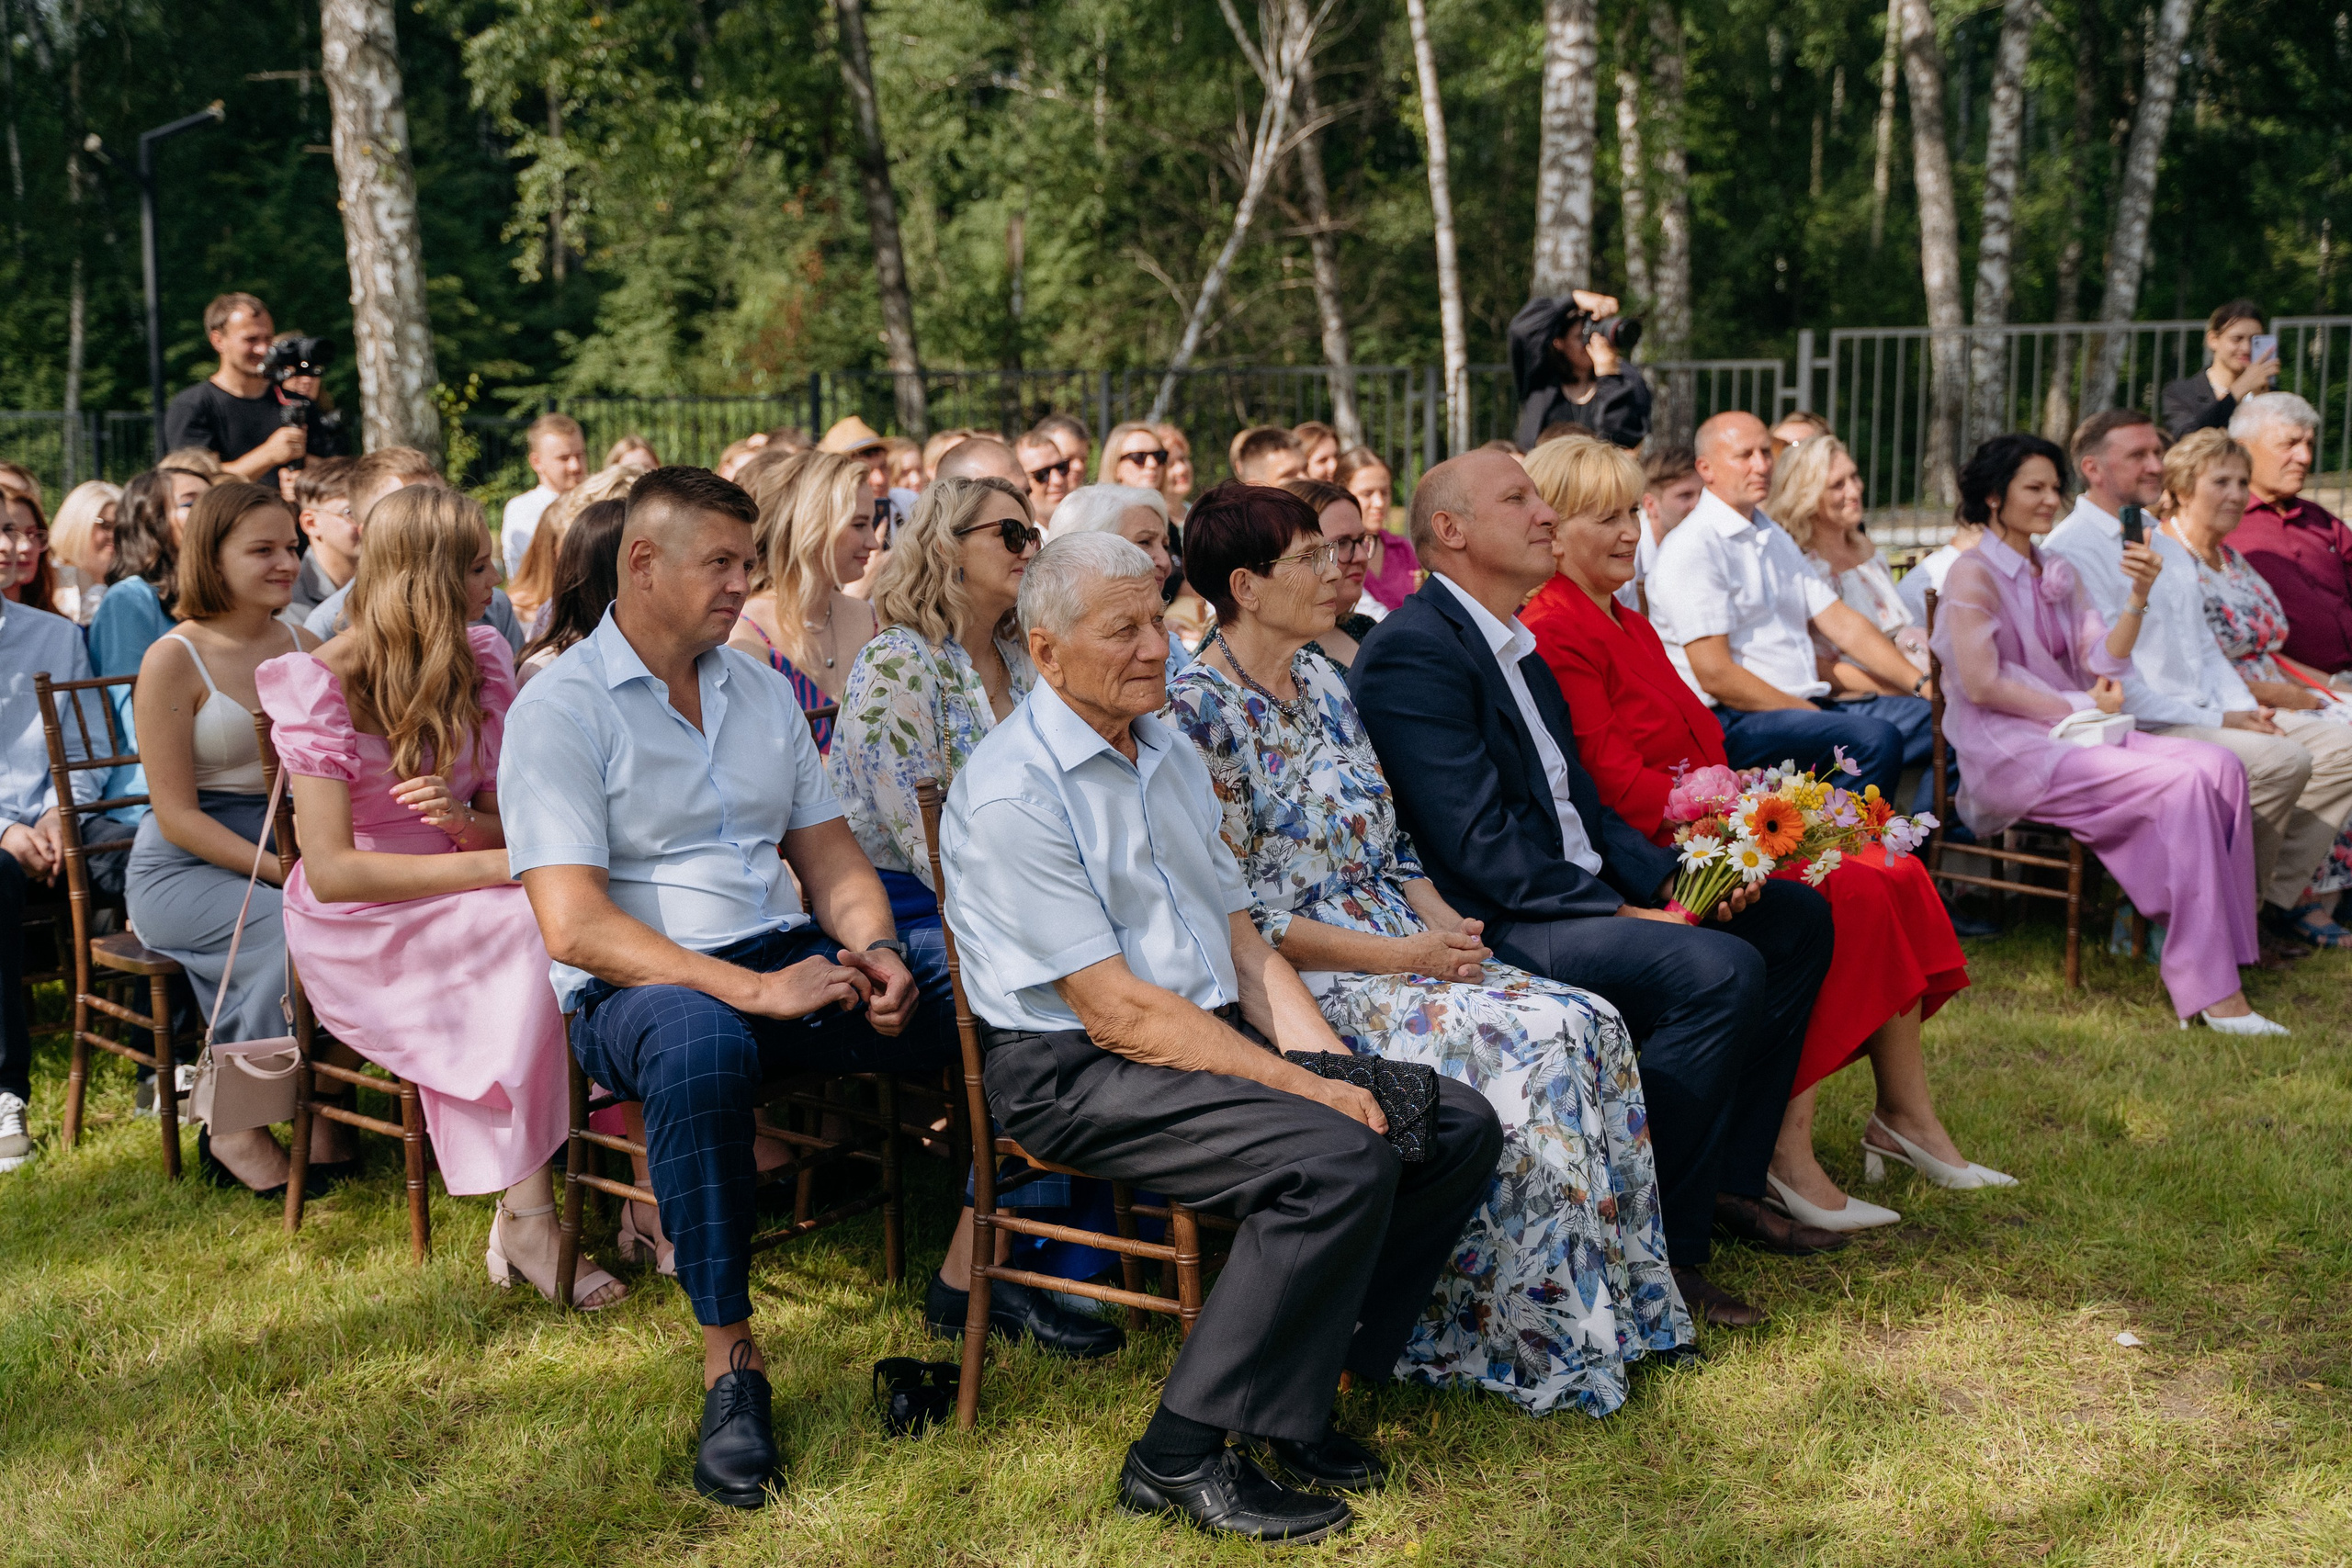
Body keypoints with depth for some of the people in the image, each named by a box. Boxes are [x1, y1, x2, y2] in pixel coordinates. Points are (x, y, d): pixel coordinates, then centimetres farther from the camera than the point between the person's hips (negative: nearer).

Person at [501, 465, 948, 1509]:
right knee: (700, 1048, -40)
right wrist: (754, 991, -24)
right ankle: (729, 1360, -29)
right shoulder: (560, 709, -6)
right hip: (634, 987, -6)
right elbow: (575, 925, -15)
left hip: (786, 953, 6)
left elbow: (827, 853, 17)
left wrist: (874, 949, -7)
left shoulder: (760, 690, 16)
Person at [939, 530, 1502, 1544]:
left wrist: (1337, 1067, -3)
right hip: (1076, 1073, -9)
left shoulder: (1171, 754, 13)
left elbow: (1242, 943, 13)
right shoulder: (1013, 793, -15)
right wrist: (1304, 1089, -20)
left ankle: (1298, 1380, 5)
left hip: (1217, 1034, 9)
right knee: (1340, 1161, -28)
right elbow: (1116, 1010, -19)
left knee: (1460, 1126, -4)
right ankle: (1182, 1456, -16)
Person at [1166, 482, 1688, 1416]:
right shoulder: (1200, 715, -11)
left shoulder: (1322, 681, 15)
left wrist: (1445, 924, -2)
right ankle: (1540, 1338, -12)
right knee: (1528, 1042, -25)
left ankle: (1612, 1301, -3)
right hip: (1299, 982, -8)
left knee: (1590, 1024, -13)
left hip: (1398, 945, 8)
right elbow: (1237, 913, -15)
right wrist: (1399, 957, -16)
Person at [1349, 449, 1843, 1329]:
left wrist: (1672, 879, 2)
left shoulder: (1519, 646, 18)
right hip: (1490, 928, -11)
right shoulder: (1412, 651, -15)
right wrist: (1620, 915, -18)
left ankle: (1726, 1180, 14)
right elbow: (1479, 844, -21)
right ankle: (1655, 1249, -16)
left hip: (1581, 898, 11)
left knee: (1795, 918, 11)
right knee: (1721, 970, -27)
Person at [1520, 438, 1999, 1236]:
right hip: (1649, 853, -10)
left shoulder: (1629, 623, 21)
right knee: (1840, 899, -25)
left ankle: (1906, 1115, -1)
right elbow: (1612, 778, -17)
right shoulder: (1556, 633, -11)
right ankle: (1786, 1153, -21)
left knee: (1895, 875, -6)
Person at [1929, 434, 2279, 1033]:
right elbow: (1981, 684, -13)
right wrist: (2078, 706, -10)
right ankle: (2210, 992, -24)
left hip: (2074, 734, 8)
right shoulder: (1973, 574, -4)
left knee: (2220, 766, -17)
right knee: (2181, 784, -25)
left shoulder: (2058, 572, 19)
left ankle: (2218, 948, -21)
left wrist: (2138, 597, -6)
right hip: (2011, 753, -8)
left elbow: (2103, 662, 10)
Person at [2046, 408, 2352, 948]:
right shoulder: (2070, 550, -10)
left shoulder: (2166, 541, 21)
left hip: (2211, 713, 9)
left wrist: (2243, 707, 4)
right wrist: (2216, 723, -16)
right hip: (2142, 728, -9)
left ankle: (2277, 902, 1)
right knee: (2282, 760, -28)